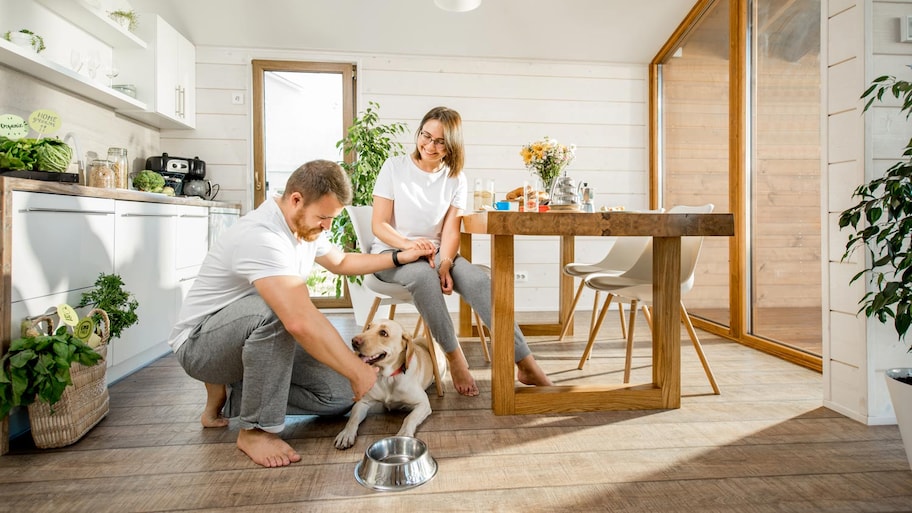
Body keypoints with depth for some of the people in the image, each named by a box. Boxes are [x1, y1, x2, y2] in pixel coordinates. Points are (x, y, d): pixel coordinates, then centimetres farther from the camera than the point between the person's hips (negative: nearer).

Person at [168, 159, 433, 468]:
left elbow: (341, 262, 16)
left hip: (257, 337, 8)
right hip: (199, 343, -8)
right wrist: (358, 372, -37)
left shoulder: (305, 227, -2)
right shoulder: (261, 236, -32)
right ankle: (256, 430, -20)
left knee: (340, 395, -4)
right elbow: (301, 321, -43)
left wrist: (399, 258, 7)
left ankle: (230, 395, 11)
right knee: (276, 309, -40)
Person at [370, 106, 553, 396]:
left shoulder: (455, 179, 5)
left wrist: (444, 265, -23)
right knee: (423, 275, -38)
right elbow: (378, 225, -8)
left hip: (435, 253, 3)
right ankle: (455, 358, -23)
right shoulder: (394, 167, -2)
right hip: (392, 253, -2)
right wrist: (409, 244, -28)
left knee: (479, 280, -26)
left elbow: (450, 231, -3)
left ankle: (526, 365, -23)